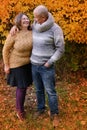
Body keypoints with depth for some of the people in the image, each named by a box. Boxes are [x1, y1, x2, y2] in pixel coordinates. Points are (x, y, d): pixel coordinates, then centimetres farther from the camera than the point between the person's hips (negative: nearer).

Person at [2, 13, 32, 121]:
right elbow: (5, 50, -13)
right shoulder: (13, 35, -22)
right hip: (17, 64, -5)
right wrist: (6, 65, -11)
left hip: (28, 63, 6)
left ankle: (19, 106, 39)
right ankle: (20, 110, 22)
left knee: (25, 85, 16)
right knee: (21, 87, 0)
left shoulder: (32, 33, -9)